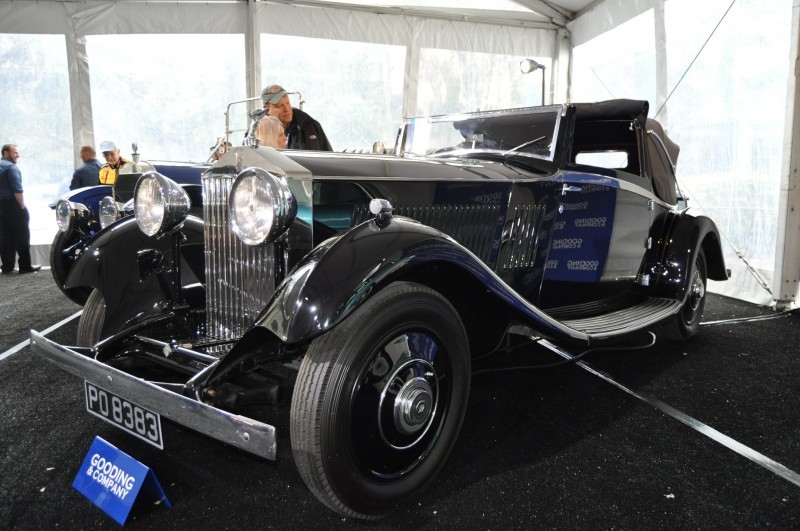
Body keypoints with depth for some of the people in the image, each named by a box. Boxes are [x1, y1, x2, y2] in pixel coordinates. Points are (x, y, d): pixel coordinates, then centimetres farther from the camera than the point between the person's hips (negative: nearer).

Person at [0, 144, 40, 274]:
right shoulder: (11, 167, -12)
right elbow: (17, 190, -20)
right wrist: (22, 206, -14)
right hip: (12, 205, -8)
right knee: (22, 236, -3)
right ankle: (25, 266, -1)